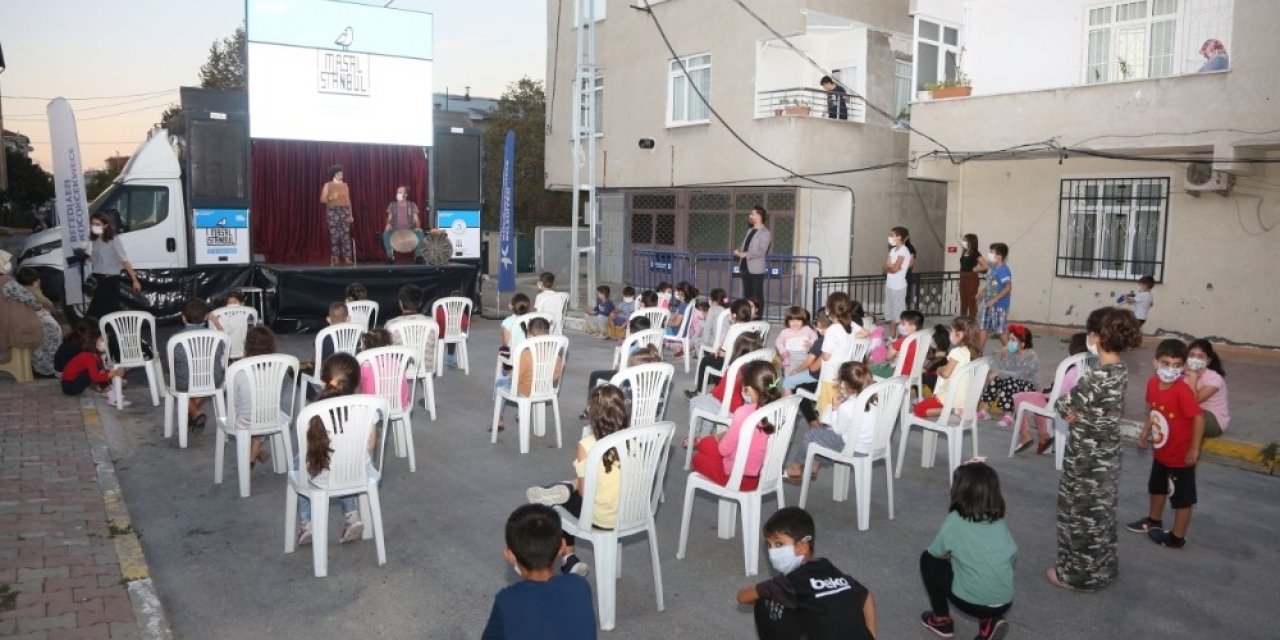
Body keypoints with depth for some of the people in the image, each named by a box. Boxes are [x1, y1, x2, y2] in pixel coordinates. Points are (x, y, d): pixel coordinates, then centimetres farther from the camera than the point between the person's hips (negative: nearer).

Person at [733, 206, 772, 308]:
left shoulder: (765, 233, -8)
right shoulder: (750, 231, 17)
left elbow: (761, 251, -18)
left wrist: (745, 254, -24)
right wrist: (739, 251, -1)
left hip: (756, 270, -8)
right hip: (745, 268, 8)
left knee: (757, 297, -2)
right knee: (746, 296, 12)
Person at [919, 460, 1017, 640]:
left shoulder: (954, 521, -10)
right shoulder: (1000, 523, 4)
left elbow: (936, 553, 1)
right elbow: (1013, 556, 14)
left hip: (970, 603, -4)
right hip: (1004, 603, 4)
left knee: (928, 559, 14)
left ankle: (941, 620, 20)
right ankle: (990, 621, 14)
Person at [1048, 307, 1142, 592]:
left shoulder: (1096, 377, -29)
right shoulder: (1120, 370, 0)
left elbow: (1067, 410, -18)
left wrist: (1060, 400, 0)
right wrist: (1077, 401, -9)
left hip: (1086, 457, -9)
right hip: (1107, 453, 9)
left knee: (1082, 514, 8)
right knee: (1101, 511, 22)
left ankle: (1080, 574, 23)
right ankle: (1102, 568, 38)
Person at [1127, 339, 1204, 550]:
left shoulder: (1182, 390, -30)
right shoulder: (1152, 382, -8)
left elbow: (1199, 417, -27)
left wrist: (1194, 449, -22)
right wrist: (1145, 432, 11)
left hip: (1181, 456, -8)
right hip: (1161, 451, 8)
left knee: (1182, 498, 11)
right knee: (1157, 488, 28)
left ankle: (1177, 537, 26)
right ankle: (1154, 521, 49)